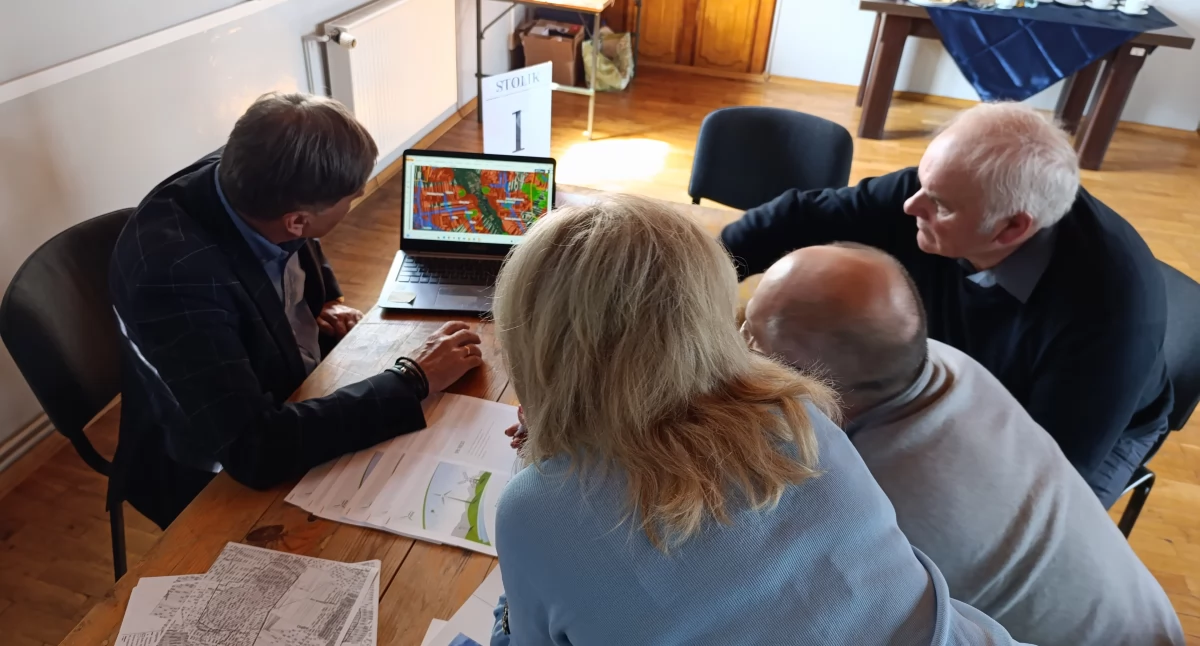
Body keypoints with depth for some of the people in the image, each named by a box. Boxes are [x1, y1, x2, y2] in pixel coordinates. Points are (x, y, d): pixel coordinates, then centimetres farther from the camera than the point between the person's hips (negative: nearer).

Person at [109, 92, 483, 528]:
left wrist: (328, 305, -8)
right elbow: (253, 451, -39)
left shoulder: (244, 183, -15)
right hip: (221, 478, -6)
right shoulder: (173, 270, -35)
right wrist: (414, 380, -32)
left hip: (301, 394, 6)